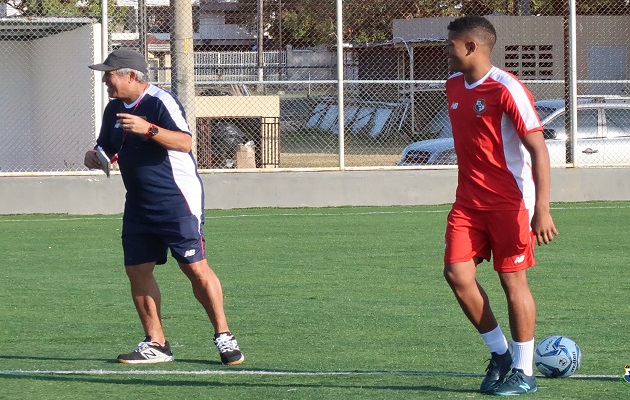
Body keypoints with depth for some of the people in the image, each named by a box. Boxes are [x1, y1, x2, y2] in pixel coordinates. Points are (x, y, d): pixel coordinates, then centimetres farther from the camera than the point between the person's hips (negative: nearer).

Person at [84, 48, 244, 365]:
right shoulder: (114, 109, 11)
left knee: (195, 268, -10)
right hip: (139, 205, 8)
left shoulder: (160, 102, -14)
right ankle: (155, 344, 9)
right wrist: (94, 157, -2)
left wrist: (148, 129, -38)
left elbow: (184, 142, -26)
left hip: (177, 201, -8)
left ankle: (223, 337, -1)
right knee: (137, 269, 3)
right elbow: (108, 150, 21)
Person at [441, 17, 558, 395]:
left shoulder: (506, 89, -15)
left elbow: (538, 148, -17)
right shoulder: (454, 85, 9)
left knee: (513, 280, -2)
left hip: (509, 201, -7)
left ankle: (524, 372, 9)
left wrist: (542, 209, -23)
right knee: (457, 274, -4)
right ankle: (500, 353, 13)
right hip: (469, 203, 7)